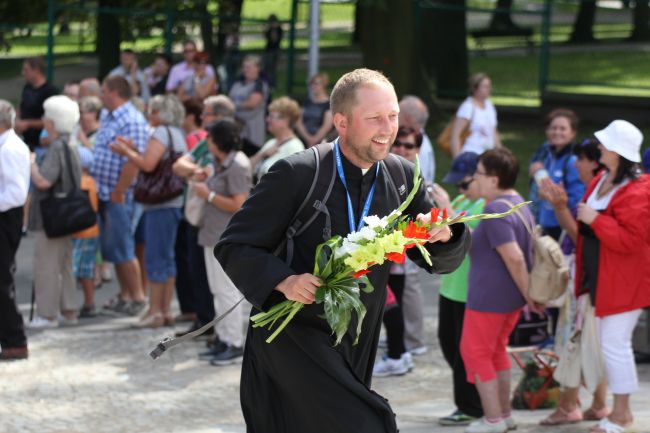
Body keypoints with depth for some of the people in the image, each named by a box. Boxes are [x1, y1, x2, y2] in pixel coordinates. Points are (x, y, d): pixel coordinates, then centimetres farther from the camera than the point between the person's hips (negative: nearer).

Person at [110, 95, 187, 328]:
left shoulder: (161, 133, -11)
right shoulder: (177, 133, 19)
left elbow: (148, 164, -20)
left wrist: (126, 152, -6)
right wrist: (133, 150, 15)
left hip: (160, 205, -10)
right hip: (174, 202, 10)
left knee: (155, 258, -6)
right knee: (167, 258, 13)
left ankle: (155, 311, -5)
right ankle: (165, 310, 17)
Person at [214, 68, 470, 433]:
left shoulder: (402, 178, 0)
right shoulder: (295, 174, -15)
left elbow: (441, 261, 5)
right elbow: (233, 247, -12)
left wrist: (444, 235, -19)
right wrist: (284, 280, -29)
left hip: (353, 354, 6)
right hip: (292, 343, -6)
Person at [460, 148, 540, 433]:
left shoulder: (496, 211, -23)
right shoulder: (519, 204, 8)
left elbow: (514, 257, -27)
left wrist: (529, 296, -21)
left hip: (489, 297, -10)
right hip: (511, 295, 10)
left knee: (476, 353, 4)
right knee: (496, 351, 22)